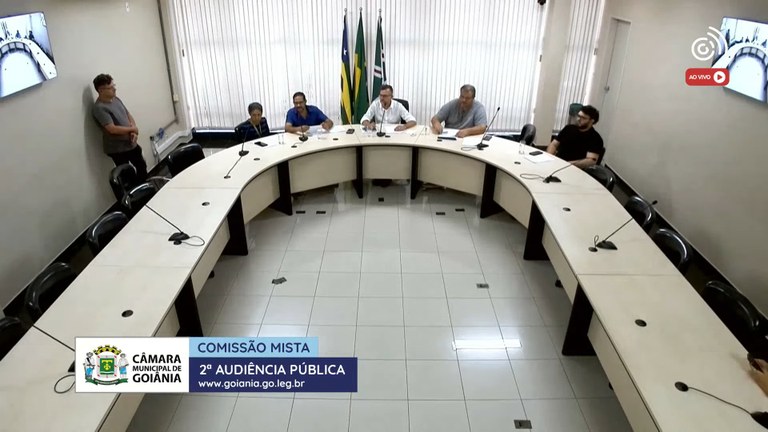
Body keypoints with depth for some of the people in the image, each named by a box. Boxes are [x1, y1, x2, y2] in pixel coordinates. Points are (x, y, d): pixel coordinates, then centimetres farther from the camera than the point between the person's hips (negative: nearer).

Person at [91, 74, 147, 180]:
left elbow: (128, 115, 10)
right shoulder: (99, 108, -21)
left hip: (131, 143, 8)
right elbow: (112, 129, -27)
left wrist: (134, 132, -9)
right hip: (117, 149, -8)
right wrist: (133, 129, -13)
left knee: (142, 166, 22)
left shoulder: (116, 99, 4)